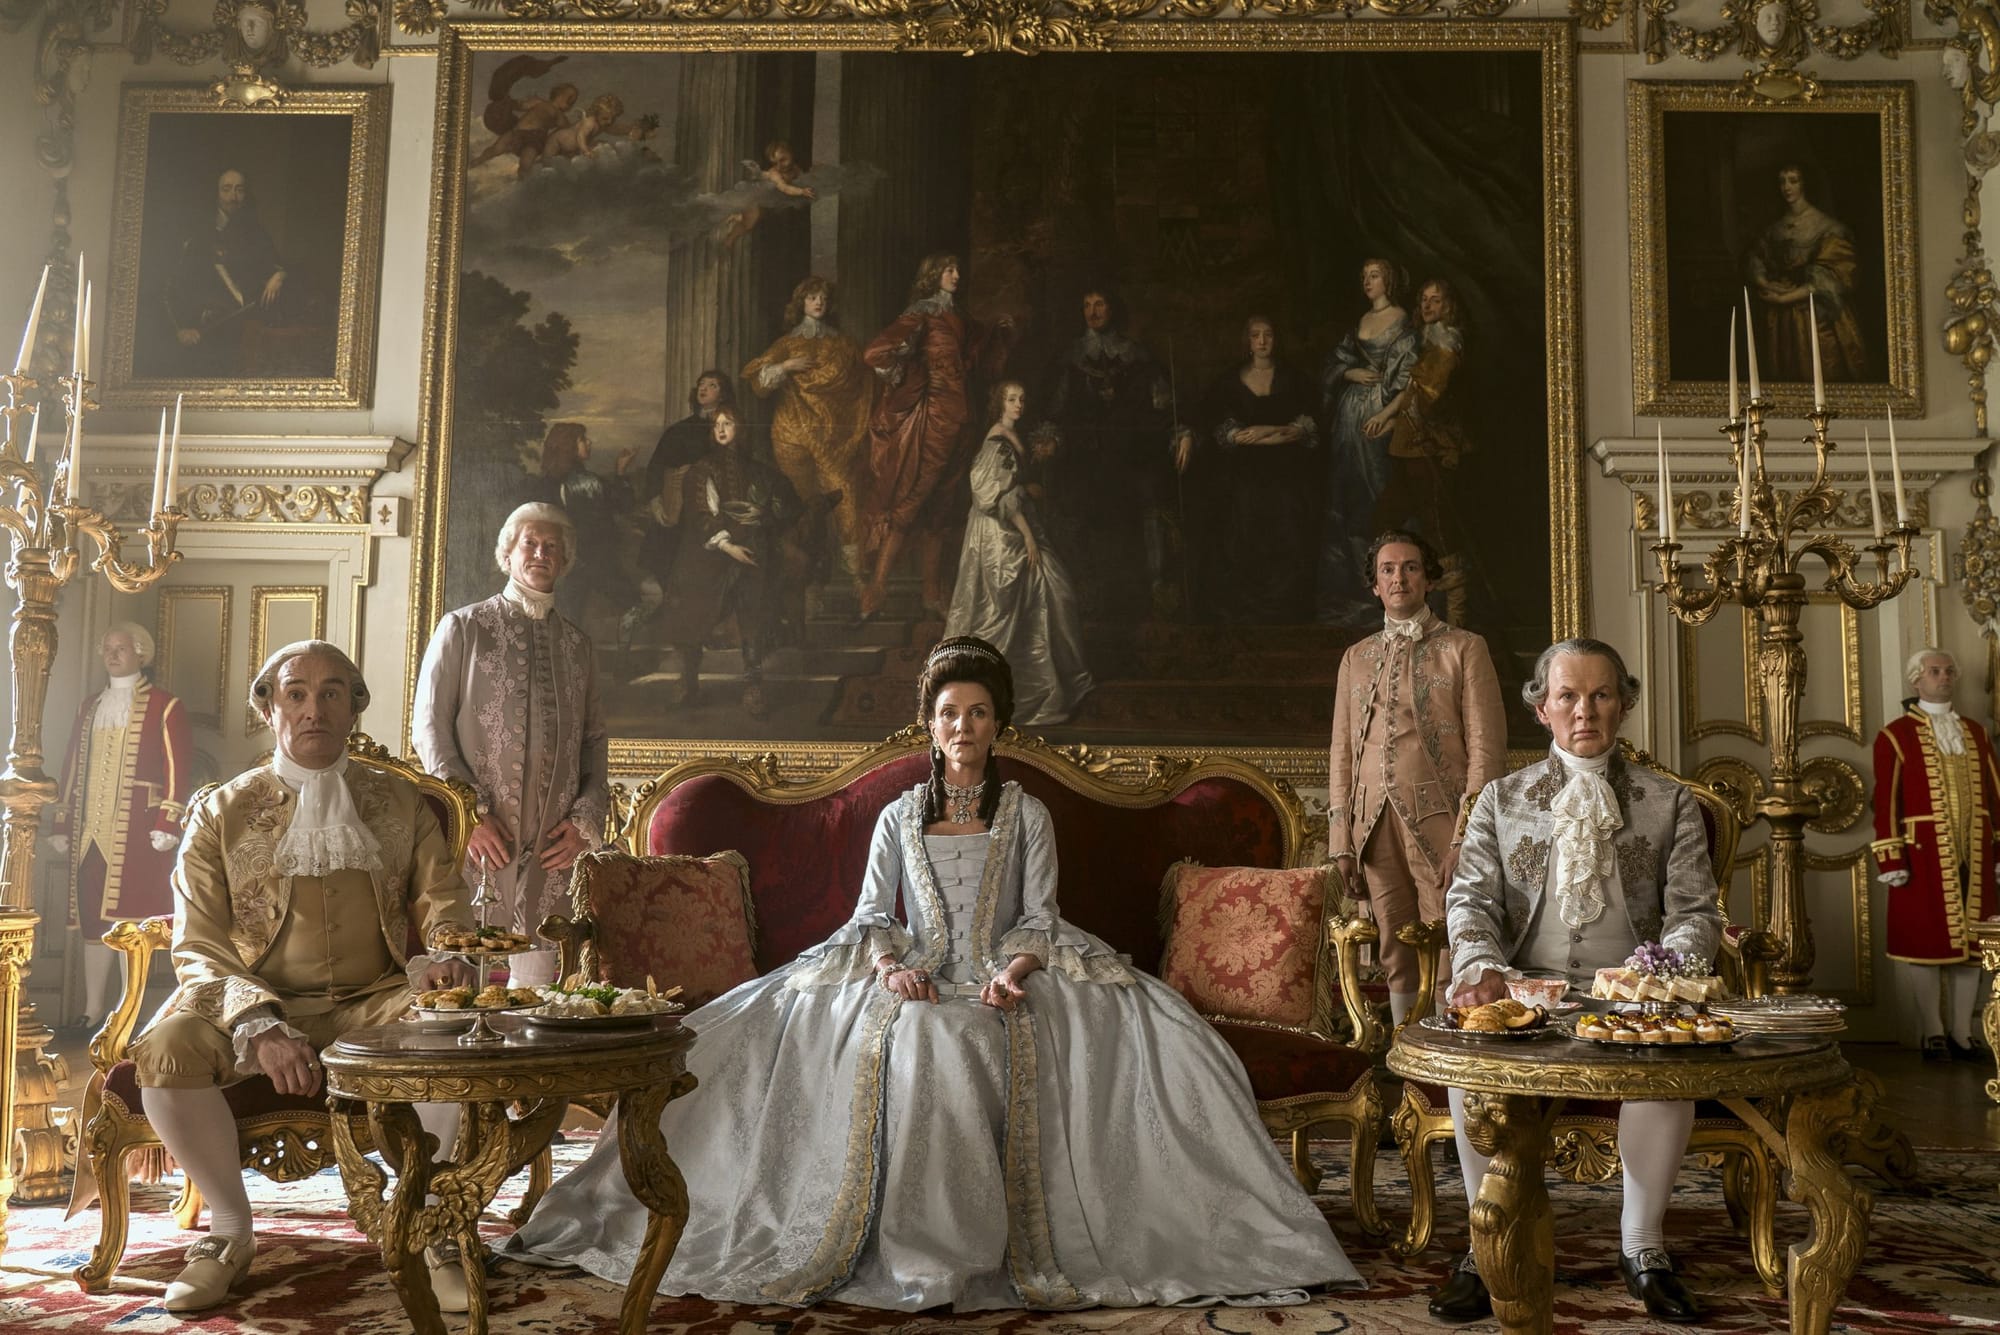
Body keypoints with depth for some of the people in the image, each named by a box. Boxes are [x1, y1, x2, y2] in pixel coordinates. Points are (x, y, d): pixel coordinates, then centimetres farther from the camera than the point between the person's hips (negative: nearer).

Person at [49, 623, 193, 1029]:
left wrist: (166, 824, -14)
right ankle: (93, 1012, 13)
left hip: (137, 831, -6)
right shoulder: (90, 707, 19)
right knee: (92, 921, 7)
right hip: (90, 832, 6)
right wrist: (62, 824, 12)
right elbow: (73, 767, 18)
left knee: (130, 922, -5)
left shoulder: (164, 707, 0)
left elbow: (178, 767, -7)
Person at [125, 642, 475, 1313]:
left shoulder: (400, 802, 12)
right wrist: (258, 1028, -21)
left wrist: (442, 959, -15)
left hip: (374, 1005, 1)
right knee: (165, 1045, -32)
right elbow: (197, 950, -2)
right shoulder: (222, 812, 6)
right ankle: (231, 1230, -8)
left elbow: (442, 903, 11)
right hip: (257, 1004, 0)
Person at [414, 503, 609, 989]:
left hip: (555, 845, 3)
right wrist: (472, 813, -9)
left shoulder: (578, 646, 18)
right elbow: (429, 729, 1)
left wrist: (586, 818, 2)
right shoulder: (462, 629, 8)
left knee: (541, 976, -2)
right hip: (482, 839, -3)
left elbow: (594, 743, 18)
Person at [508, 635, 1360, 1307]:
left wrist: (1014, 972, -18)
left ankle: (1002, 1242, -24)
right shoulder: (898, 817, 16)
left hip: (1005, 980, 0)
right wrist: (890, 964, -15)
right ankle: (914, 1242, -28)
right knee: (901, 1043, -35)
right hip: (911, 980, 1)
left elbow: (1039, 917, 4)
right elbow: (872, 913, 8)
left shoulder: (1027, 815, 12)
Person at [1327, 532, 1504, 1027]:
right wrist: (1341, 840, 6)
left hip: (1437, 822, -4)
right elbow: (1342, 752, 15)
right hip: (1375, 824, 4)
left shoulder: (1464, 649, 5)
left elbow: (1486, 747, -2)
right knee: (1396, 958, 6)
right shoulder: (1356, 658, 18)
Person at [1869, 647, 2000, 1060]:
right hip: (1923, 855, -4)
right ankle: (1933, 1033, 7)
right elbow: (1886, 803, -5)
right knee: (1926, 939, -1)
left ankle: (1964, 1032, 12)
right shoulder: (1895, 736, 0)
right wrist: (1891, 860, -12)